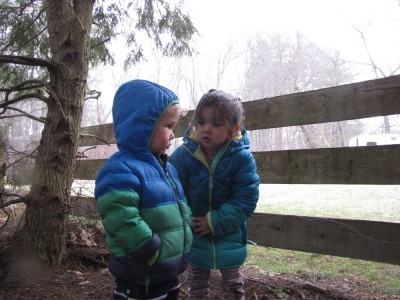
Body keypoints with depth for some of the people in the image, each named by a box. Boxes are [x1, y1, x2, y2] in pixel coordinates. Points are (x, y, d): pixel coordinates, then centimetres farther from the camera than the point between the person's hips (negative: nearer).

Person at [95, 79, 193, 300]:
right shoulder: (121, 171, -23)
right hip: (140, 280, -9)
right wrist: (155, 254, -23)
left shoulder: (165, 167, 9)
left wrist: (185, 238, 8)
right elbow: (123, 222, -30)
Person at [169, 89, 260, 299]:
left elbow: (245, 200, -20)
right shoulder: (183, 155, -16)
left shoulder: (242, 158, -20)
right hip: (193, 237, 2)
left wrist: (215, 222, -21)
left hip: (229, 237, -1)